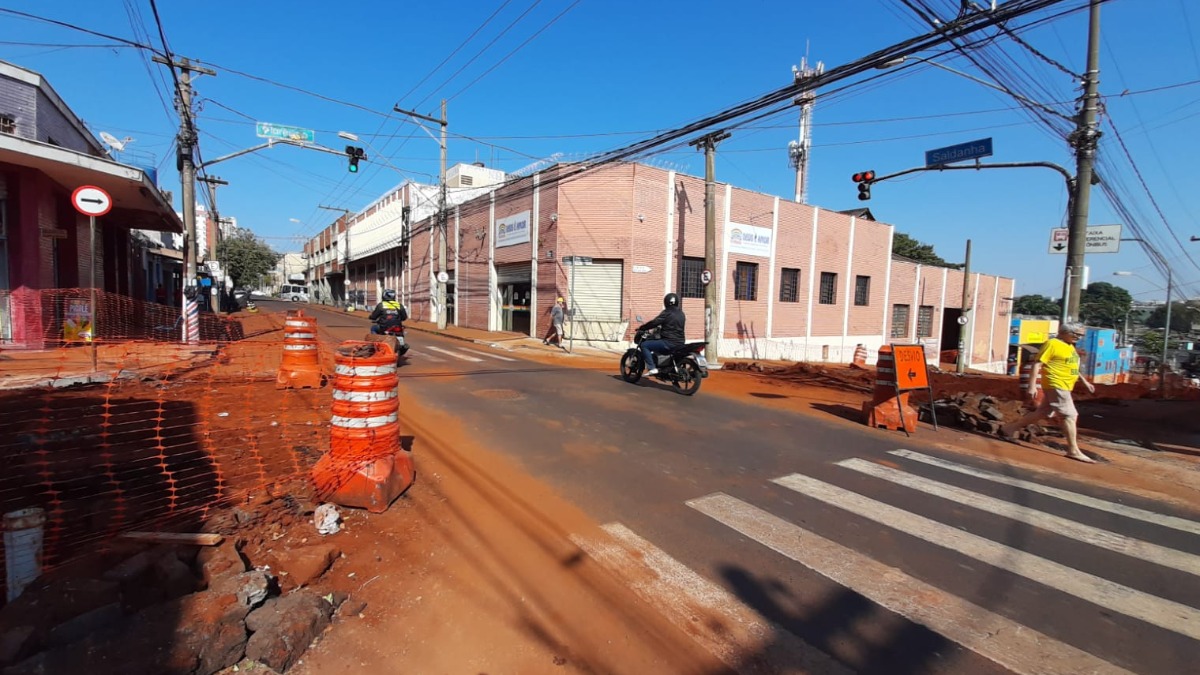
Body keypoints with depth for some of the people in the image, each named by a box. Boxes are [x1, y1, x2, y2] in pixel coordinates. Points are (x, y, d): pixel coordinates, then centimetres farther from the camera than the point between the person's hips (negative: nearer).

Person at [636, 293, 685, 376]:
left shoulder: (667, 313, -11)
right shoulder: (681, 313, 14)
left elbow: (654, 322, -13)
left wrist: (641, 328, -1)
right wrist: (661, 326, 36)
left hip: (669, 343, -9)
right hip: (680, 343, 9)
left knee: (644, 345, -4)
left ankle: (652, 368, -15)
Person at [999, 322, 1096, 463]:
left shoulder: (1070, 346, 16)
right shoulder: (1052, 344, -13)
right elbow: (1037, 364, -17)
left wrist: (1084, 381, 26)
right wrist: (1032, 386, -22)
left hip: (1063, 387, 9)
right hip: (1056, 385, -9)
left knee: (1042, 413, 13)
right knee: (1070, 415, -8)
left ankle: (1009, 429, 20)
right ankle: (1073, 450, -3)